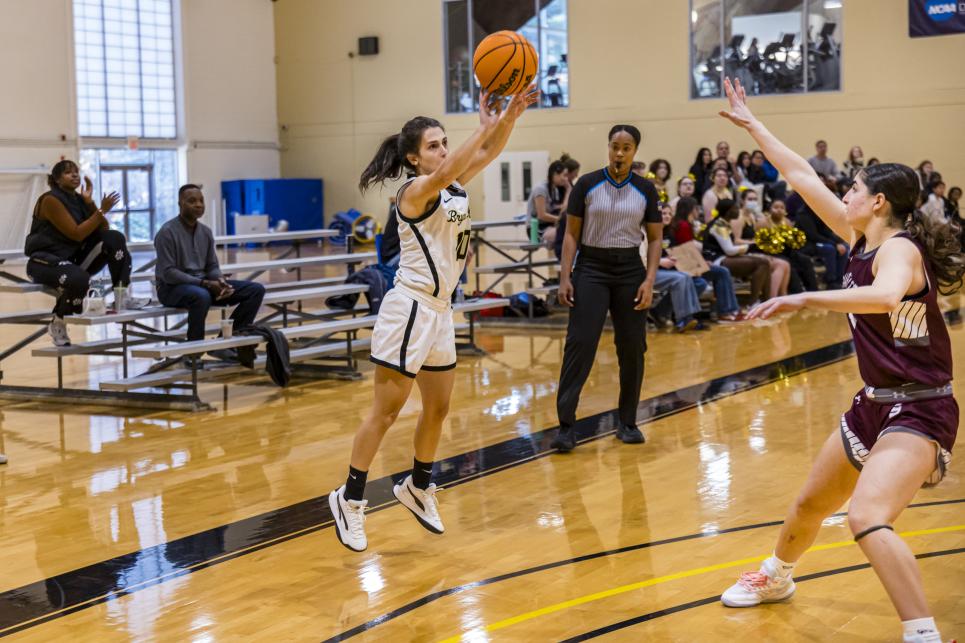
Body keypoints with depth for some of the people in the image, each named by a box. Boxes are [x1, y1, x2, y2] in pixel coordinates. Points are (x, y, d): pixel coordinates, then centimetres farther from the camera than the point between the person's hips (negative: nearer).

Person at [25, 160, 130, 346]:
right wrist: (102, 210, -22)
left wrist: (90, 202, -6)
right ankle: (57, 323, -13)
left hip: (74, 257, 7)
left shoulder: (78, 199, 9)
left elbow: (103, 230, 2)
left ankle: (122, 296, -12)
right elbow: (76, 234, -21)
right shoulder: (50, 200, -14)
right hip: (44, 260, -7)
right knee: (79, 279, -40)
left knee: (114, 238, -12)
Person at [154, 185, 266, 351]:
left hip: (202, 284, 7)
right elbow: (168, 273, -19)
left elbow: (212, 266, 11)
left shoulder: (206, 232, 8)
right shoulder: (167, 232, -14)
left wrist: (220, 280, -14)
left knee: (256, 289, -7)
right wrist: (204, 283, -24)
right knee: (201, 295, -43)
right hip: (172, 287, -7)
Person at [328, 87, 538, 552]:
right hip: (410, 308, -9)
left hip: (440, 310, 9)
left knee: (438, 408, 16)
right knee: (386, 411, -4)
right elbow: (442, 174, -35)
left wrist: (512, 114, -16)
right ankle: (350, 499, 6)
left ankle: (418, 488, 33)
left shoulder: (455, 188, 9)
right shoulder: (416, 191, -14)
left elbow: (488, 153, 2)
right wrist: (486, 126, -39)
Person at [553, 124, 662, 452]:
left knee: (632, 348, 3)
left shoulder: (645, 190, 2)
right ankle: (566, 424, -6)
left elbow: (655, 238, 5)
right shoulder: (587, 184, -2)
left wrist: (649, 281, -6)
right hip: (591, 268, -2)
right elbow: (571, 234, 0)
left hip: (630, 269, 2)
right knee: (579, 343, -9)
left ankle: (628, 422, 17)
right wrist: (565, 277, -8)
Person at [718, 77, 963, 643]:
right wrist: (751, 124, 16)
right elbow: (803, 177, 11)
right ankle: (777, 578, 50)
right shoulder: (864, 239, 5)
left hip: (917, 413, -9)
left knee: (867, 518, -30)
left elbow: (885, 297, -43)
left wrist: (804, 299, -45)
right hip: (876, 404, 9)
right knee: (811, 504, 24)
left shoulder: (899, 248, -18)